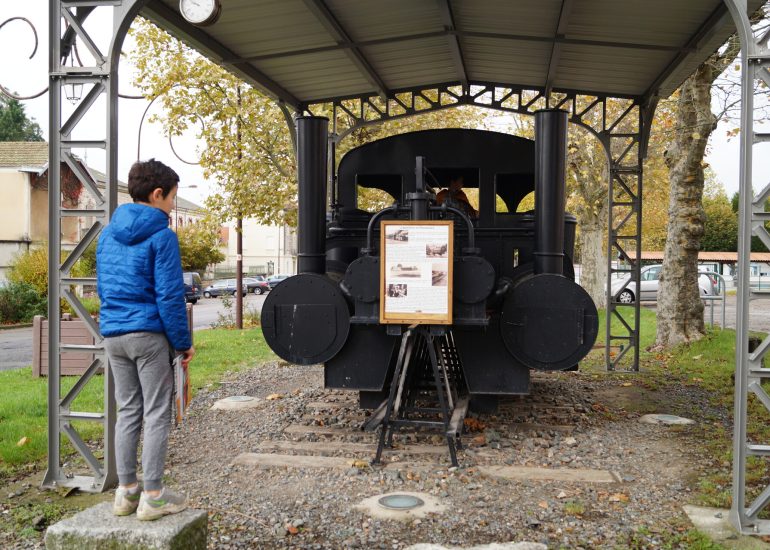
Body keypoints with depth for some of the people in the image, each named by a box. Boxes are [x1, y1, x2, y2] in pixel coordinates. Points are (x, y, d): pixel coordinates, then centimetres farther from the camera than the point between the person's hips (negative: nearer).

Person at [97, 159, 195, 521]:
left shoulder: (107, 234, 11)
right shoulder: (161, 236, -11)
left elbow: (102, 288, 16)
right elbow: (170, 295, -14)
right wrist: (183, 342, -7)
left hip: (113, 335, 7)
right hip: (149, 333, -7)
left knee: (128, 411, 14)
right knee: (156, 414, 1)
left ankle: (126, 491, 19)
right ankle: (152, 496, 6)